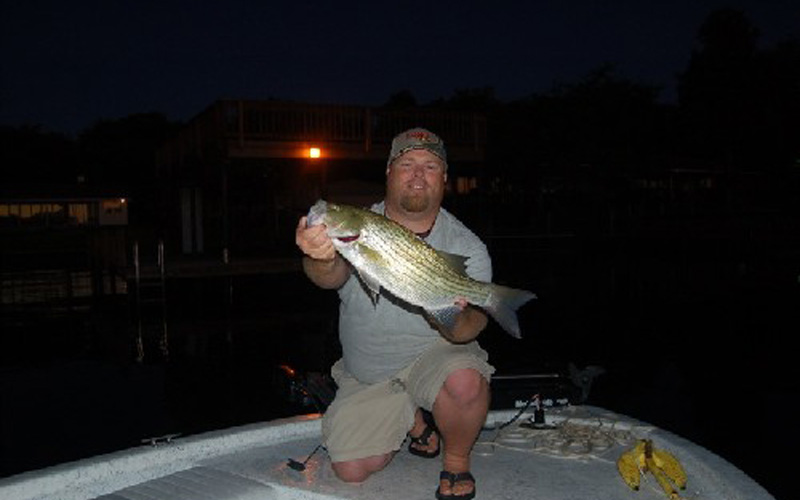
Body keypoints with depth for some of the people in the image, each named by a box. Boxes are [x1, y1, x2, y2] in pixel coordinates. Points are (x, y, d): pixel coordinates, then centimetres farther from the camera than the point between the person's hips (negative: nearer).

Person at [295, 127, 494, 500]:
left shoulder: (467, 248, -13)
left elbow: (474, 323, -20)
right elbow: (332, 276, -32)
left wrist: (458, 320, -45)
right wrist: (322, 259, -57)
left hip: (434, 350, -2)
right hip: (364, 372, 3)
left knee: (464, 382, -35)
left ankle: (456, 461, -2)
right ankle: (411, 419, 30)